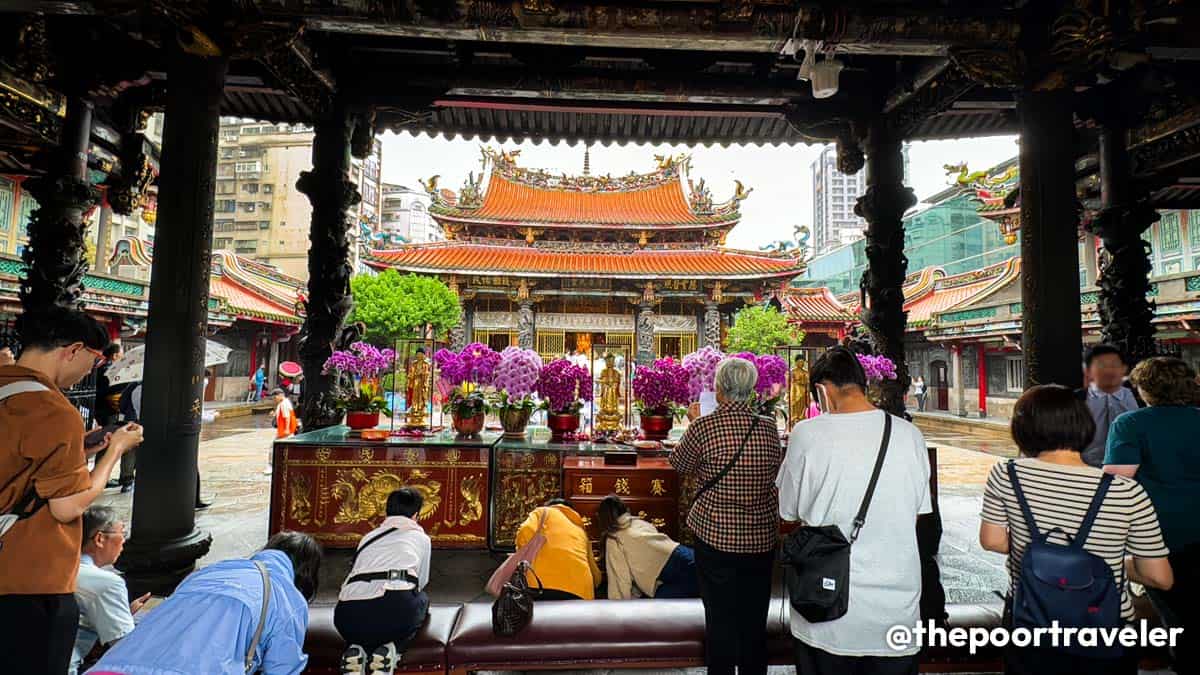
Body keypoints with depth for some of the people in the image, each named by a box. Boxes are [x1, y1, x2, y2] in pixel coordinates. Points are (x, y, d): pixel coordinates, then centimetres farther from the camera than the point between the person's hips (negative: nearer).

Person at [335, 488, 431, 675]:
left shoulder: (369, 536, 29)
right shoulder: (421, 537, 22)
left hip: (349, 617, 4)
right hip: (397, 606, -4)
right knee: (422, 599, 32)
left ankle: (357, 648, 8)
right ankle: (391, 647, 7)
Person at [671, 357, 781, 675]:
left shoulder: (704, 426, -17)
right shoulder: (769, 427, -5)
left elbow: (680, 464, 0)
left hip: (715, 536, -3)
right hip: (761, 538, 4)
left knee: (720, 619, 11)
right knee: (754, 619, 18)